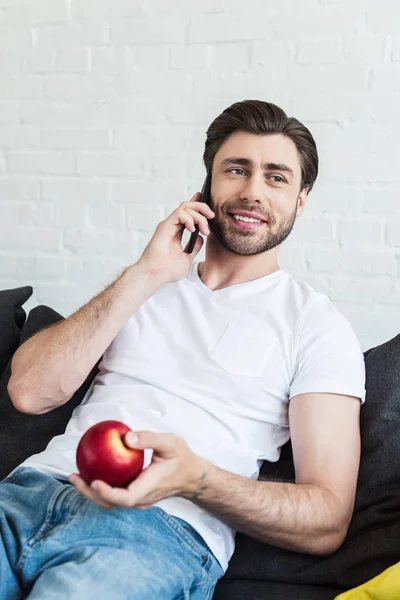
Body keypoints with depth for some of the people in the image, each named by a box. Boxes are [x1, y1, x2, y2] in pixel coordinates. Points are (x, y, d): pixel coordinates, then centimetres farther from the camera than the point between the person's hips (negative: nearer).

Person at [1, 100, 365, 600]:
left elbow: (327, 525, -1)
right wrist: (144, 276, -1)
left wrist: (195, 478, -19)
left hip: (163, 526, -3)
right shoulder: (144, 286, 19)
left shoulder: (316, 325, 7)